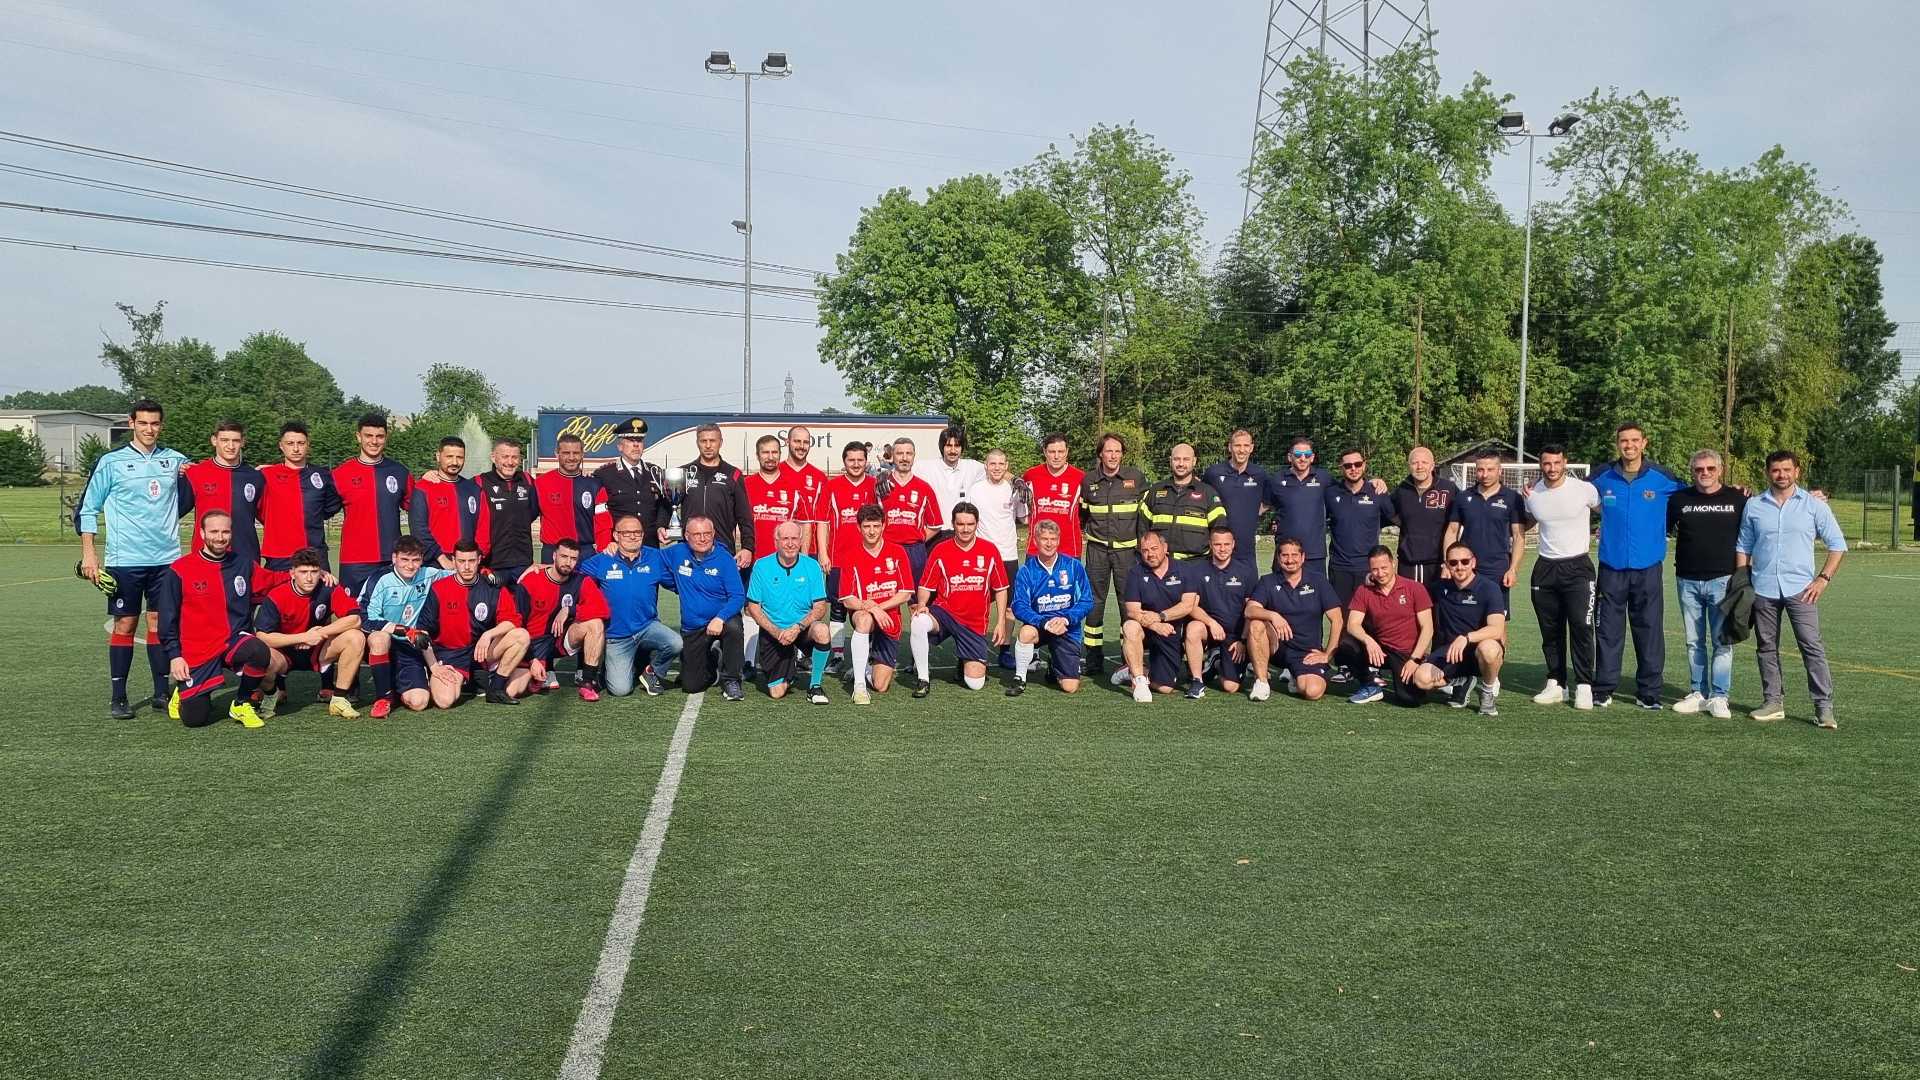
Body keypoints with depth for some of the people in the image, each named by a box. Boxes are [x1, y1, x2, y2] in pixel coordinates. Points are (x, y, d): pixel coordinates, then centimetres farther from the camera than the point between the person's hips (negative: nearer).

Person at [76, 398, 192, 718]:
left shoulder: (176, 460, 9)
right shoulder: (111, 462, 0)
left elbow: (184, 505, 21)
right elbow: (87, 508, 3)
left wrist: (187, 480, 0)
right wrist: (89, 554, -3)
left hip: (166, 559, 3)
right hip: (125, 560, -2)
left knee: (161, 622, 6)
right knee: (124, 624, 1)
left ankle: (162, 692, 13)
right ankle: (117, 698, 7)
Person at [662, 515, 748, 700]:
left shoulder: (724, 558, -11)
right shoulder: (676, 554, -2)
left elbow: (738, 596, -18)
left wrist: (720, 618, -32)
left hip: (722, 620, -3)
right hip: (691, 629, 3)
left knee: (733, 627, -40)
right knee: (690, 686, -2)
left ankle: (731, 680, -18)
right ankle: (711, 659, 33)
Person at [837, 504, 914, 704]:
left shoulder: (897, 552, -2)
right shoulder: (850, 556, -4)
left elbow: (905, 594, -4)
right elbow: (847, 600, -8)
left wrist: (878, 606, -16)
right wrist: (870, 608, -25)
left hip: (890, 622, 1)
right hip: (863, 614, -1)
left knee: (881, 686, -6)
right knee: (863, 618, -41)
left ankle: (868, 668, 32)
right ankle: (859, 684, -34)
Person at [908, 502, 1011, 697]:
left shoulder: (990, 551, 0)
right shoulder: (940, 551, -2)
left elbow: (1000, 589, 7)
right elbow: (925, 586, 2)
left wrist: (1001, 622, 1)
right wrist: (921, 605, -19)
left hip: (975, 623, 1)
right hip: (945, 613, -1)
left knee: (975, 683, -8)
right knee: (918, 622, -37)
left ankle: (966, 664, 31)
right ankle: (922, 679, -18)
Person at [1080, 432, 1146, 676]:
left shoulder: (1136, 477, -1)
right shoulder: (1089, 480, 4)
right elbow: (1082, 512, 20)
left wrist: (1144, 544, 3)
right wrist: (1092, 530, 11)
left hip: (1127, 548, -2)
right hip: (1097, 549, 2)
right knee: (1094, 601, 3)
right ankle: (1094, 659, 9)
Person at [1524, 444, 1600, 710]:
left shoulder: (1584, 489, -7)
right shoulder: (1532, 494, 3)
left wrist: (1597, 537, 3)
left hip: (1578, 566, -4)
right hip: (1545, 568, 4)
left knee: (1581, 626, -11)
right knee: (1550, 630, 7)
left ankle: (1583, 686, -5)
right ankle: (1556, 684, 16)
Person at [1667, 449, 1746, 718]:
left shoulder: (1738, 499, 2)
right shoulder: (1679, 499, 7)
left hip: (1723, 580, -2)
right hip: (1687, 581, 2)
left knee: (1722, 642, -2)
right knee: (1694, 642, 8)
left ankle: (1719, 697, 2)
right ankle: (1698, 693, 16)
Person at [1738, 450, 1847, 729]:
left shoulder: (1814, 505, 3)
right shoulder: (1753, 506, 8)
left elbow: (1837, 544, 6)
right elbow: (1743, 547, 13)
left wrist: (1823, 578, -4)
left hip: (1800, 588, -2)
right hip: (1762, 589, 3)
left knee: (1812, 646, -8)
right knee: (1767, 647, 8)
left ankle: (1824, 706, -5)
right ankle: (1773, 702, 17)